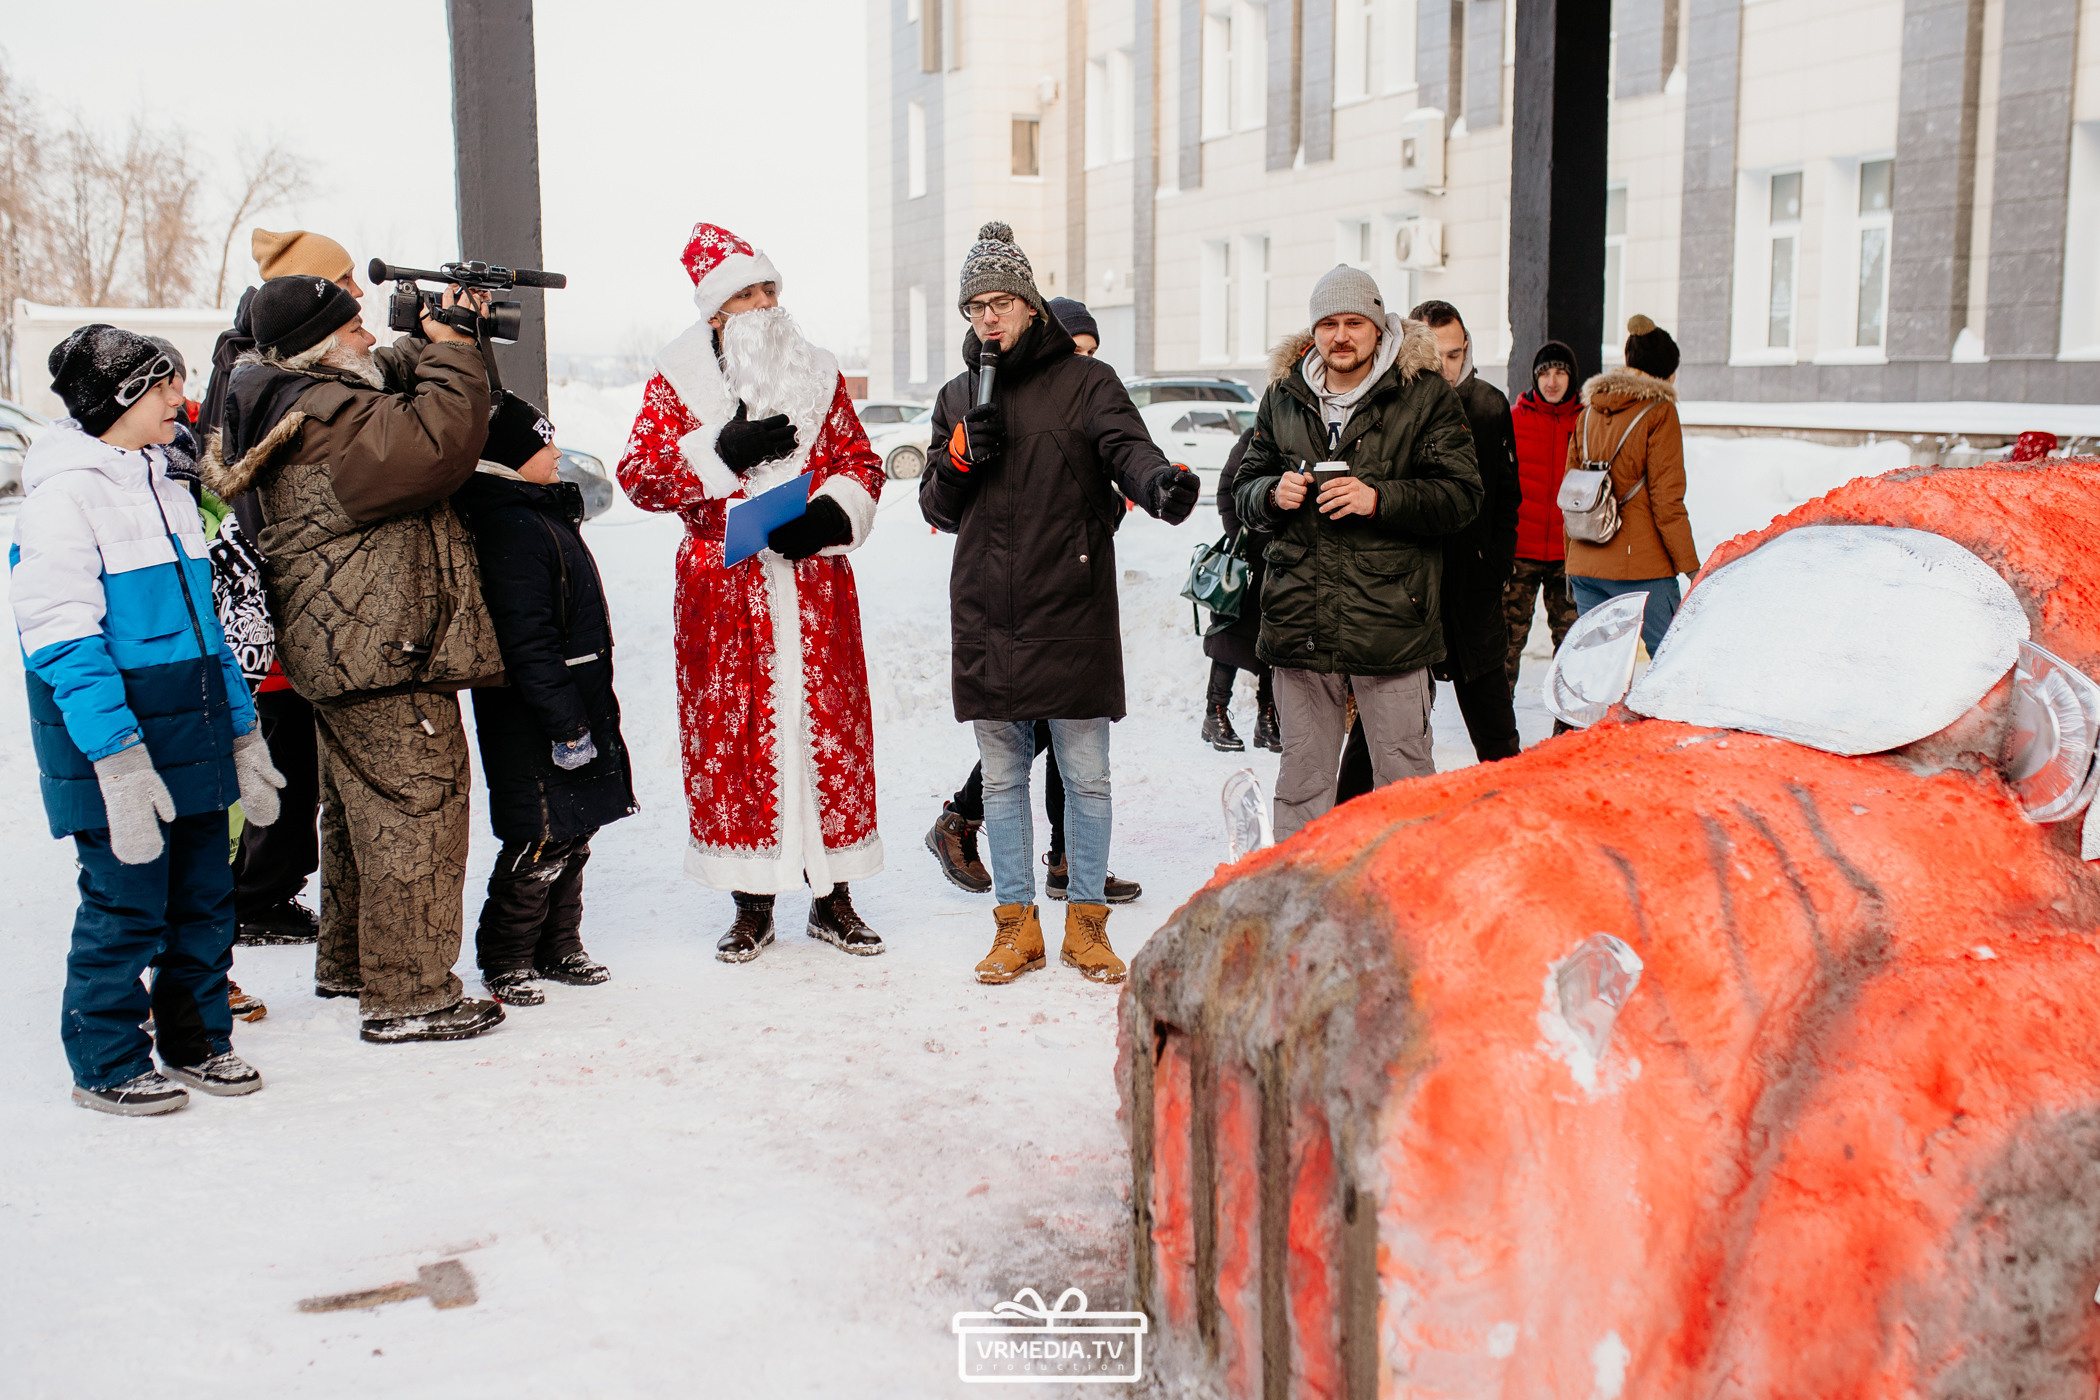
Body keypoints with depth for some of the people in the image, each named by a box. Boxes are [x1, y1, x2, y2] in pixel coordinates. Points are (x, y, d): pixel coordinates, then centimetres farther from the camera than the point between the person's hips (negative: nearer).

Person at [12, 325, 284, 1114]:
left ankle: (196, 1041, 27)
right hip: (117, 749, -8)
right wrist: (116, 755, -23)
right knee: (126, 903, -1)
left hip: (193, 739, 8)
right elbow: (63, 642, -16)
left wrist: (242, 734, 17)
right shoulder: (64, 494, -10)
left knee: (205, 897, 12)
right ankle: (105, 1064, 15)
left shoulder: (165, 490, 16)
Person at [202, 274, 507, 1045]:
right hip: (385, 655, -11)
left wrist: (433, 339, 7)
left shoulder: (300, 400, 14)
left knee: (359, 807, 21)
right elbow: (438, 442, -27)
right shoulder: (327, 419, -18)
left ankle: (347, 961, 35)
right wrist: (452, 349, -15)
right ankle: (406, 995, -3)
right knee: (415, 806, -7)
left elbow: (396, 387, 24)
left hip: (345, 652, 11)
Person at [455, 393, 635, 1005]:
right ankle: (504, 961, 10)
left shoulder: (542, 514, 15)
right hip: (532, 719, -10)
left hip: (576, 702, 10)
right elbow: (528, 640, -24)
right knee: (541, 841, -3)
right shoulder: (510, 528, -20)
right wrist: (565, 722, -24)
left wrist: (588, 711, 27)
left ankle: (558, 948, 28)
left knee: (571, 834, 17)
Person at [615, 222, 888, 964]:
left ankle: (833, 898, 14)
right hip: (722, 590, -1)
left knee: (831, 729, 2)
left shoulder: (817, 374, 11)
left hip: (815, 587, 2)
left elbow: (861, 463, 11)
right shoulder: (677, 380, 5)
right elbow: (638, 473, -3)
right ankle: (752, 906, 12)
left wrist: (831, 513, -10)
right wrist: (721, 451, -15)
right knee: (732, 736, 0)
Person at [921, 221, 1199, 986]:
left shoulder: (1086, 381, 2)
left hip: (1073, 615, -3)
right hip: (986, 620, 3)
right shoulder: (958, 397, 14)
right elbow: (938, 511, 14)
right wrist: (961, 458, -7)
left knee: (1086, 776, 3)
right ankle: (1016, 925, 22)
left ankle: (1086, 922, 18)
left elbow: (1126, 446, -16)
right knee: (1003, 777, 10)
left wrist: (1160, 481, -39)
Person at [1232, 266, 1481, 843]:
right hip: (1300, 620, 3)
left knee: (1403, 778, 2)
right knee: (1302, 777, 11)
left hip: (1391, 620, -3)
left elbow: (1460, 496, -5)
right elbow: (1245, 489, 18)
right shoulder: (1283, 400, 12)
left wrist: (1379, 498, -18)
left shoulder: (1425, 396, 0)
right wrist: (1274, 493, -5)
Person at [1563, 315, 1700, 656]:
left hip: (1586, 565, 6)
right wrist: (1691, 567, -6)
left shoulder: (1588, 413, 12)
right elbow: (1666, 501, -10)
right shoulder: (1659, 412, -5)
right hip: (1642, 570, -6)